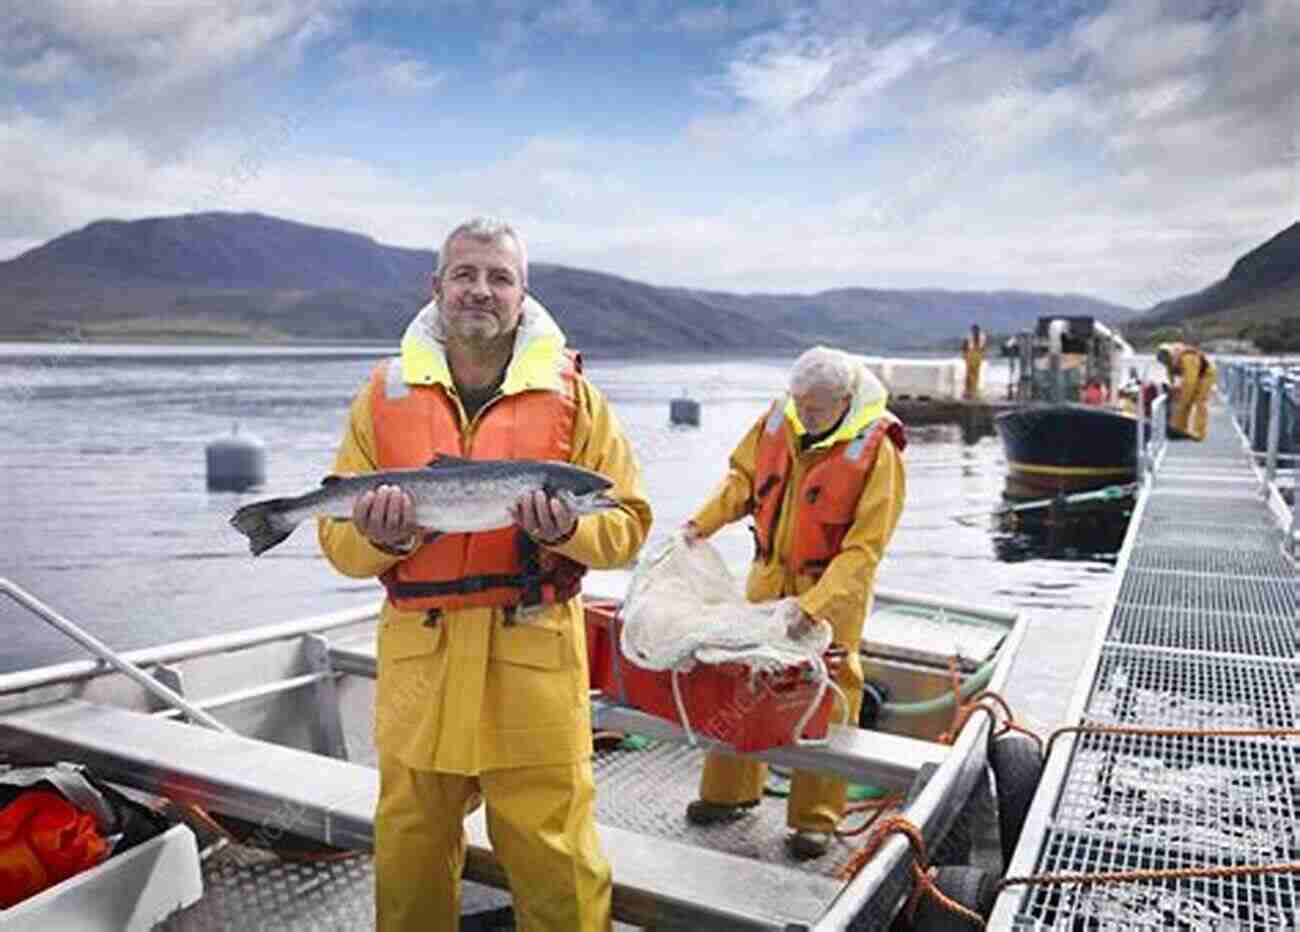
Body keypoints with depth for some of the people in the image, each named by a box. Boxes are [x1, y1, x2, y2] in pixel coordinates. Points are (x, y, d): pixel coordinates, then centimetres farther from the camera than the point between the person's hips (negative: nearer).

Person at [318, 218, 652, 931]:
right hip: (418, 658, 2)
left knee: (557, 867, 6)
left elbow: (627, 524, 0)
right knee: (409, 865, 17)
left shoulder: (570, 394, 2)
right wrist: (376, 537, -14)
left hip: (535, 660, -2)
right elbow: (337, 541, 8)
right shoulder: (386, 393, 7)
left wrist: (566, 529, -19)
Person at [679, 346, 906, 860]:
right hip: (770, 575, 5)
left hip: (833, 589, -5)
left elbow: (863, 549, -22)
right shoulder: (779, 418, -5)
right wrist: (702, 523, -4)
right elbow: (743, 475, 10)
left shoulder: (876, 449, -20)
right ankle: (731, 791, 31)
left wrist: (813, 606, -30)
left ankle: (815, 818, 17)